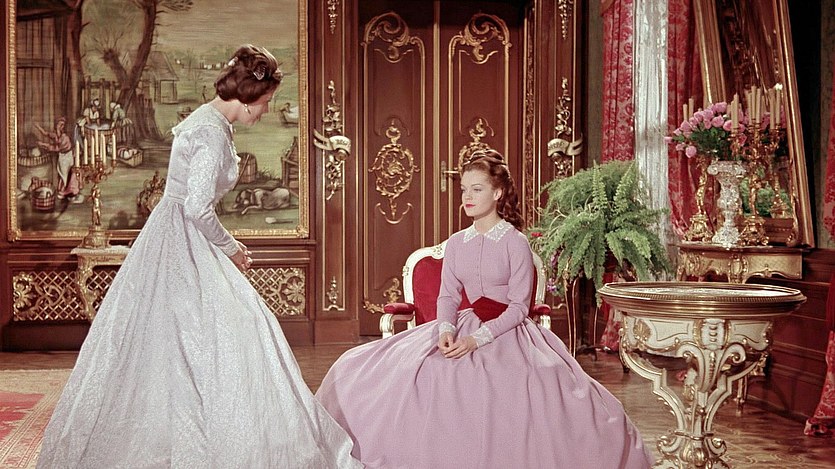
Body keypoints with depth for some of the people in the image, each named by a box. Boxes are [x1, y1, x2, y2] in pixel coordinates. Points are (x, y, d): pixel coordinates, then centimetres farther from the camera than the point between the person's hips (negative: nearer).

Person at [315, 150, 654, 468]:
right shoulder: (455, 244, 9)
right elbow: (447, 297, 7)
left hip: (509, 333, -4)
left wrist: (478, 339, -20)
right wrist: (446, 330, -15)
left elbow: (519, 306, -10)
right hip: (464, 328, 5)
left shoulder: (515, 242, -6)